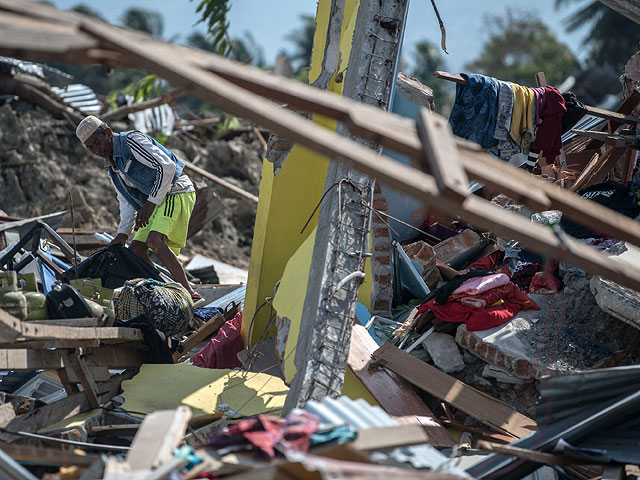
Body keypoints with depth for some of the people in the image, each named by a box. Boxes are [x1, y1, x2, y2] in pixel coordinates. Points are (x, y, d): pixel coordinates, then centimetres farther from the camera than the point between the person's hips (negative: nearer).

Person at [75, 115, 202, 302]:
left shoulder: (131, 140, -10)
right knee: (135, 249, 2)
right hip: (156, 201, 10)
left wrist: (151, 202, -18)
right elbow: (127, 203, 18)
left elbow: (167, 166, -19)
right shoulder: (112, 168, 17)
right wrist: (122, 234, 6)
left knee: (154, 240, -27)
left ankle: (189, 293, -28)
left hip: (175, 192, -10)